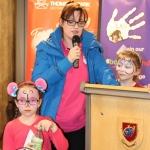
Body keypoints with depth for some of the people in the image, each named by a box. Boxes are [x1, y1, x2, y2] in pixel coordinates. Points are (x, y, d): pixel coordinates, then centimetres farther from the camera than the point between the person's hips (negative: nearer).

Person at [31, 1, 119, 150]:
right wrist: (67, 61, -20)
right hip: (54, 123, -2)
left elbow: (103, 71, -7)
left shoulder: (91, 46, 3)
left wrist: (113, 86, -29)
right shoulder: (47, 47, -6)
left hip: (81, 123, 2)